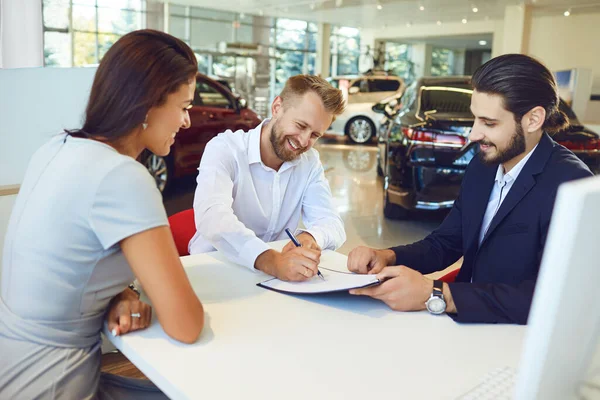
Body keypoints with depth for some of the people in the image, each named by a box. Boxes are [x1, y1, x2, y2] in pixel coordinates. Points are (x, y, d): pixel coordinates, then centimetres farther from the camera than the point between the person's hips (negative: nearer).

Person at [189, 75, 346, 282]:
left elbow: (332, 223, -7)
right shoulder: (224, 148, -15)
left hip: (274, 279, 3)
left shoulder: (310, 161, 2)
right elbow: (212, 217, -32)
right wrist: (271, 261, -48)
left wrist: (309, 238, -30)